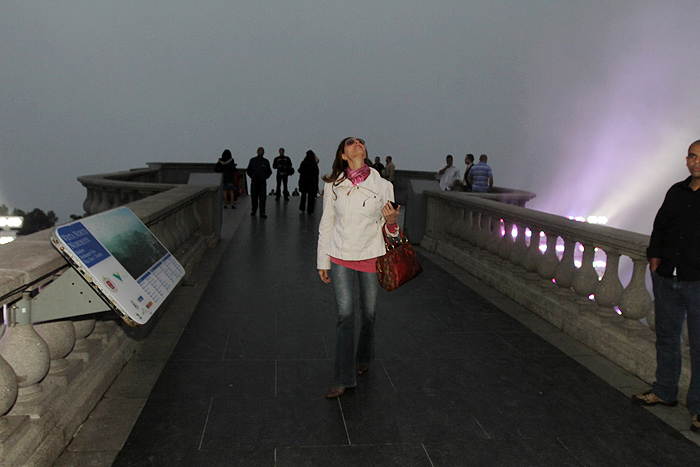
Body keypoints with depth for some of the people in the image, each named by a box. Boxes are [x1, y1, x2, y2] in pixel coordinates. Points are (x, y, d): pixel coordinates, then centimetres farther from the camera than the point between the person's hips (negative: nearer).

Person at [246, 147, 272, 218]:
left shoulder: (266, 161, 10)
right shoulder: (253, 160, 9)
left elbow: (269, 171, 15)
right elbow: (248, 170, 12)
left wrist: (265, 177, -1)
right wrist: (252, 176, -4)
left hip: (262, 182, 0)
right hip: (254, 182, 0)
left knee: (263, 197, -6)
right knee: (254, 197, 4)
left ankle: (262, 213, -6)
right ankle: (254, 210, 19)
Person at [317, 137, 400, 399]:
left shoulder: (382, 186, -2)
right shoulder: (333, 185, -1)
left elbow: (389, 230, 5)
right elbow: (326, 225, 6)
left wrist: (391, 221, -19)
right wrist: (323, 261, 7)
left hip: (371, 256, 1)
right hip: (341, 257, 0)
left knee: (368, 313, 12)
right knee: (345, 315, -4)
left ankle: (363, 359, 39)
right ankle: (344, 380, 4)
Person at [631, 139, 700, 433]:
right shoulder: (676, 192, 11)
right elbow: (659, 227, 18)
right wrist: (655, 260, 9)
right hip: (667, 279, 6)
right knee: (666, 338, 16)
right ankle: (665, 392, 32)